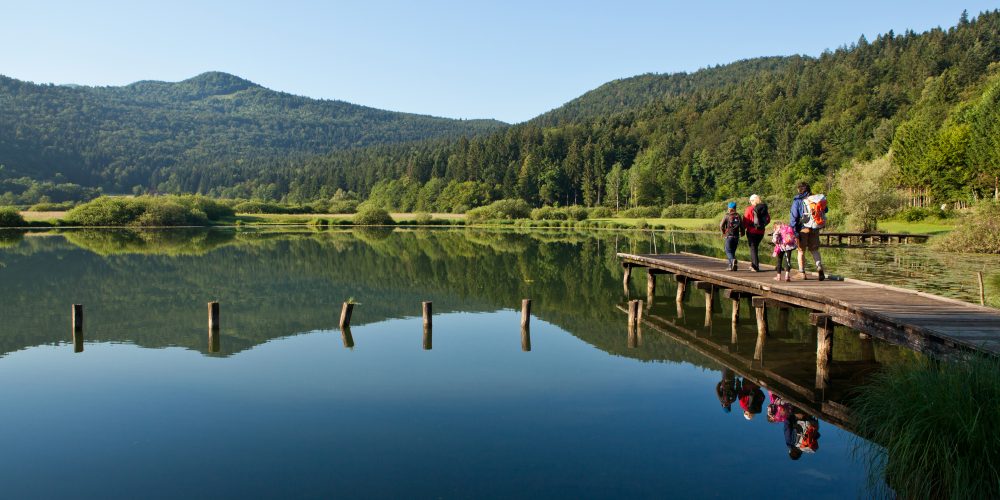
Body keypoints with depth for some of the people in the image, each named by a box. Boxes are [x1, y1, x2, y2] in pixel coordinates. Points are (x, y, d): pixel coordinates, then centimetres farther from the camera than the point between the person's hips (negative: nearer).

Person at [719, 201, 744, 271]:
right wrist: (741, 233, 22)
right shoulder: (738, 216, 6)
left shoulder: (726, 216, -5)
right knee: (732, 251, 14)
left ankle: (733, 260, -29)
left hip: (729, 236, -4)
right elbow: (742, 226, 4)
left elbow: (721, 225, -10)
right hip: (736, 236, 4)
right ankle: (731, 265, 11)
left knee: (728, 251, -2)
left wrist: (723, 232, 7)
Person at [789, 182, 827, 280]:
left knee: (801, 250, 9)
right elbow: (824, 210, 14)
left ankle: (802, 273, 9)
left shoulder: (797, 200, -6)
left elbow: (793, 216, -11)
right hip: (814, 229, 3)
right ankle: (819, 268, -5)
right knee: (814, 249, 16)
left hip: (803, 228, -3)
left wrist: (793, 230, -11)